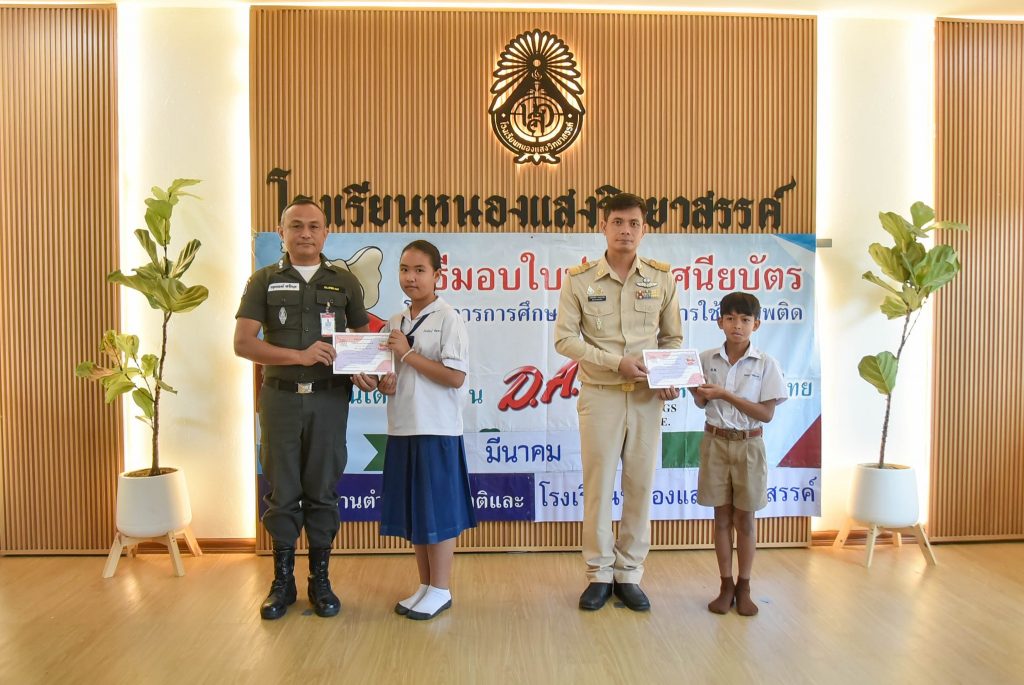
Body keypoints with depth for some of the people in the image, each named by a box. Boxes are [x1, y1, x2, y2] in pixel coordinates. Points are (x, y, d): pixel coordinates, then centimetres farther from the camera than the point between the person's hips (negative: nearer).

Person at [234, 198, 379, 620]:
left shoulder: (344, 282, 9)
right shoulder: (264, 281, 5)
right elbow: (243, 343, -4)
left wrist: (365, 372, -7)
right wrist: (299, 355, -16)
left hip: (329, 398, 1)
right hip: (280, 397, 0)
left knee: (322, 489, 7)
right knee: (282, 490, 7)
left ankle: (320, 580, 20)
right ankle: (283, 580, 21)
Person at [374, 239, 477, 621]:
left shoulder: (448, 318, -8)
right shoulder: (394, 322, 12)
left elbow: (455, 377, -16)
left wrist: (408, 353, -15)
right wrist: (385, 384, -3)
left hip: (437, 429, -7)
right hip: (402, 428, 7)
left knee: (437, 511, 2)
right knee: (412, 511, 13)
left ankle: (440, 590, 17)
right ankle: (425, 586, 28)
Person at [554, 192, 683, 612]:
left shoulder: (662, 278, 5)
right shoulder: (579, 280, -2)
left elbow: (672, 338, 12)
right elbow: (564, 339, -4)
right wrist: (617, 362, -14)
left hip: (647, 397, 2)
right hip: (600, 395, -2)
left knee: (640, 485, 6)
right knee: (598, 485, 3)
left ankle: (629, 574, 21)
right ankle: (599, 574, 18)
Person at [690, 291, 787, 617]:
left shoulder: (765, 364, -6)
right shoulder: (707, 359, 1)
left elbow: (766, 414, -10)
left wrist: (725, 394, -19)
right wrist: (696, 390, -13)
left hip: (748, 444, -2)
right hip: (716, 441, 2)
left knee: (744, 519, 7)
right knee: (722, 517, 8)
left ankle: (744, 588, 20)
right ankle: (726, 586, 19)